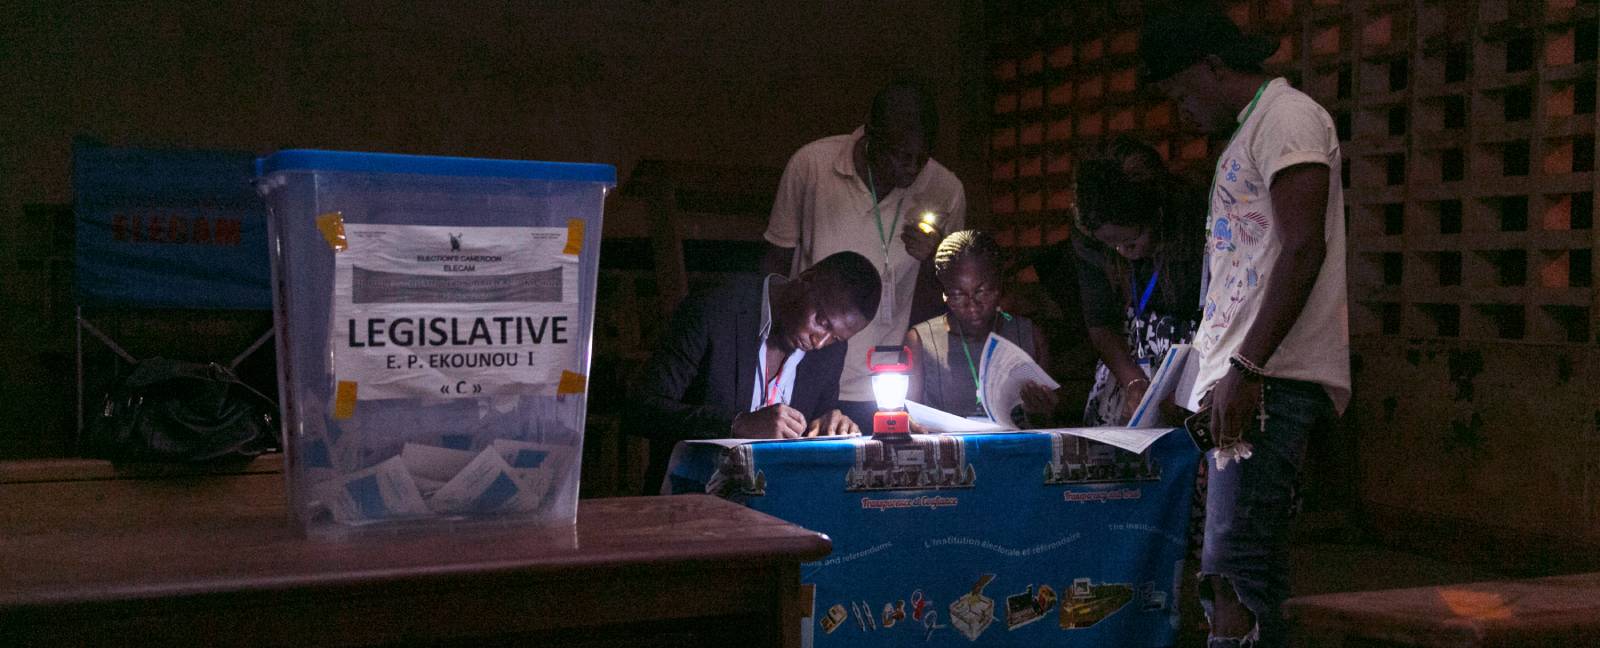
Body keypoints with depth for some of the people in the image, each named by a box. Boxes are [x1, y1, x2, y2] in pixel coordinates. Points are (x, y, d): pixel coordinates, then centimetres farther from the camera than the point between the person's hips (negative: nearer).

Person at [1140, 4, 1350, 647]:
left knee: (1232, 569, -15)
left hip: (1272, 379, -10)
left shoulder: (1286, 117, -6)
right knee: (1251, 571, 10)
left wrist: (1246, 367, -21)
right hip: (1248, 381, 10)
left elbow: (1304, 249, -17)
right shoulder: (1249, 135, 24)